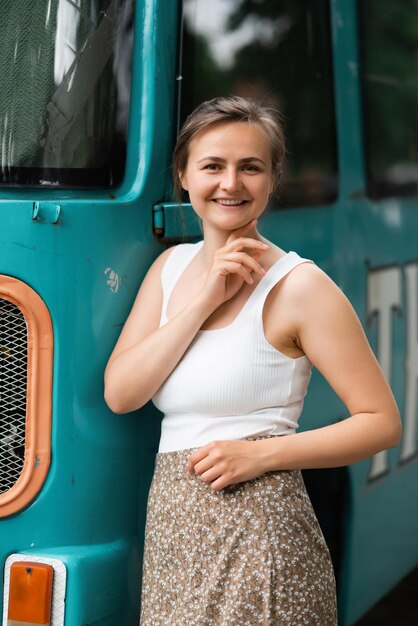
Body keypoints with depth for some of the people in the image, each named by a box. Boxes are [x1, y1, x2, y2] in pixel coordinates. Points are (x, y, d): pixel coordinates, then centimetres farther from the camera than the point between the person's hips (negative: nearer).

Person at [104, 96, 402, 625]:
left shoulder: (298, 285, -8)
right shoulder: (171, 266, 11)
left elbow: (382, 423, -8)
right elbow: (119, 394, 0)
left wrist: (263, 453, -18)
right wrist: (201, 303, -8)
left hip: (256, 539, -6)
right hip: (171, 530, 6)